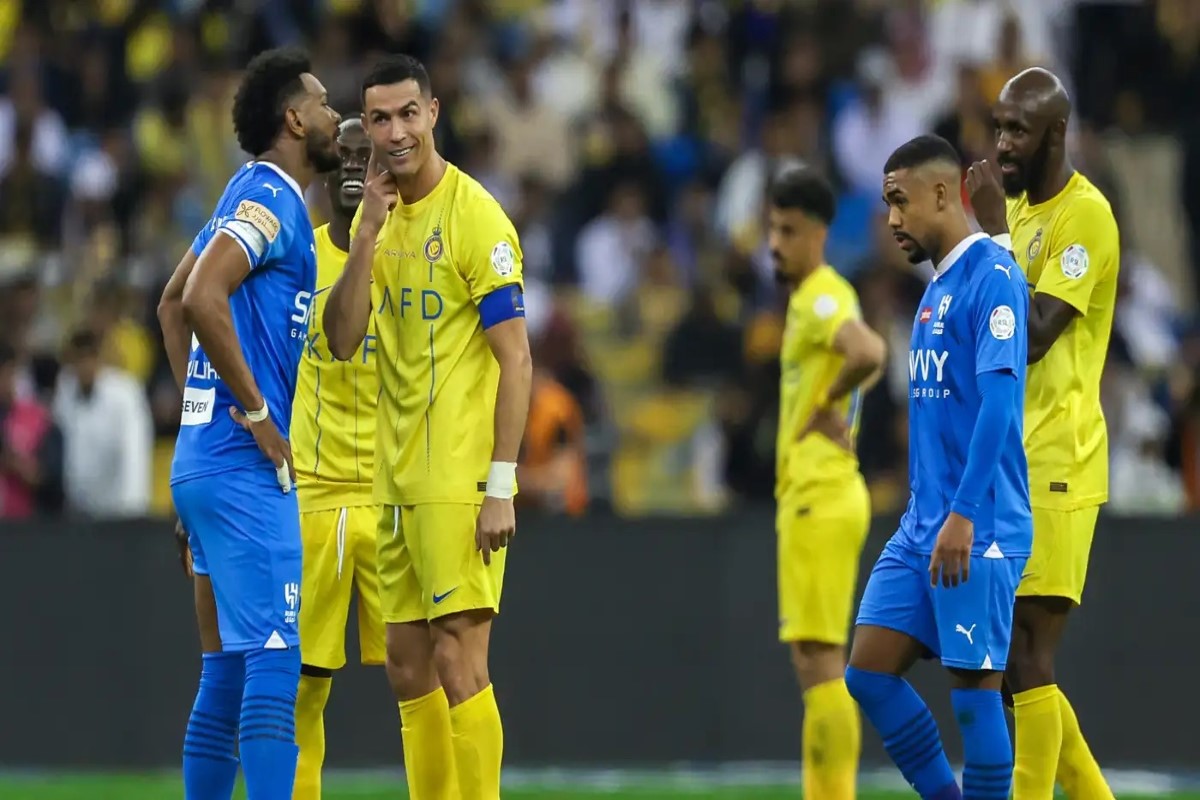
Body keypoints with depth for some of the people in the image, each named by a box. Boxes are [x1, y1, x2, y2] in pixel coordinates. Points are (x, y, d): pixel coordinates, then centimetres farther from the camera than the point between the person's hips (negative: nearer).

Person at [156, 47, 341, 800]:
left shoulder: (252, 197, 18)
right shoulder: (271, 201, -11)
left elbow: (172, 303, 30)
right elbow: (200, 297, -26)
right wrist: (256, 412, -19)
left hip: (204, 460, 10)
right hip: (246, 468, -10)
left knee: (228, 671, 10)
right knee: (273, 661, -13)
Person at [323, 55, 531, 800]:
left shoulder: (476, 219, -11)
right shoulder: (378, 217, 10)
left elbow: (516, 361, -13)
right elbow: (342, 341, 2)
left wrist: (500, 487, -18)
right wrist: (369, 231, -8)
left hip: (460, 481, -7)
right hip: (398, 480, 7)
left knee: (458, 661, -10)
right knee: (408, 665, 9)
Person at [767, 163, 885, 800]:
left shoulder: (822, 299, -14)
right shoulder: (807, 299, 16)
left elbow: (869, 353, -32)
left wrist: (828, 403, -16)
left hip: (820, 500, -10)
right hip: (807, 493, 10)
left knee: (817, 659, -11)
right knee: (818, 663, 11)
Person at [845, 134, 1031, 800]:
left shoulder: (991, 277, -11)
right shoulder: (936, 287, 17)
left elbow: (999, 398, -19)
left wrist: (963, 515, -24)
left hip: (978, 534, -9)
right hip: (922, 527, 9)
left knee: (974, 688, -4)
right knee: (869, 673, 4)